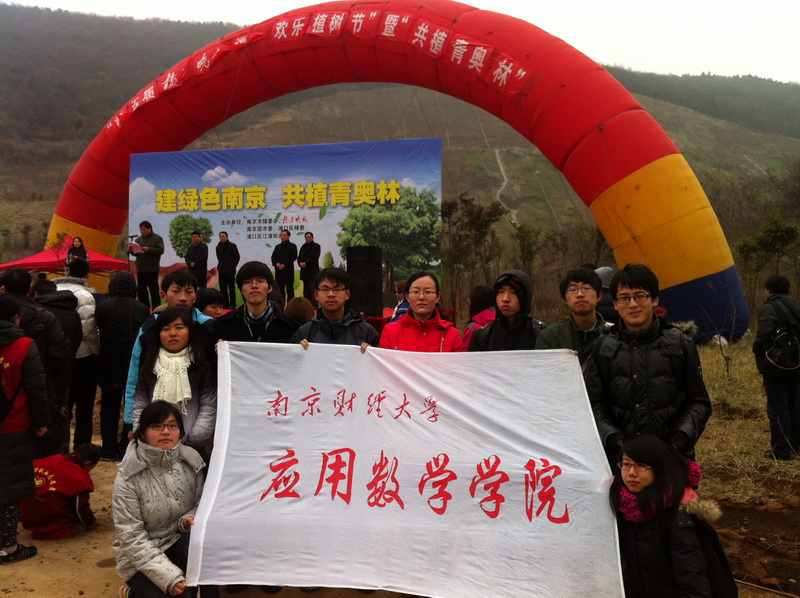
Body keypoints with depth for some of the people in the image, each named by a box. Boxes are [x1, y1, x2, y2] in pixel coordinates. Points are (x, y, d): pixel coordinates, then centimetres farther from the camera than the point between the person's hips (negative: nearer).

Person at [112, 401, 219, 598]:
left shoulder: (191, 460, -7)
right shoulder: (128, 477, -17)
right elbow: (131, 537, -17)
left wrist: (190, 520, -17)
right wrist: (171, 577, -25)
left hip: (178, 540, 2)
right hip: (140, 556, -2)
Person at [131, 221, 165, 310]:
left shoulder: (157, 238, -1)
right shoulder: (139, 239, 14)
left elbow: (160, 250, -12)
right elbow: (135, 252, 15)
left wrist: (148, 249, -23)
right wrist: (132, 250, -8)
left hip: (152, 270, -6)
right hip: (140, 269, 6)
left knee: (154, 290, -4)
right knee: (141, 291, 10)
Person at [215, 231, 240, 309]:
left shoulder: (232, 246, -3)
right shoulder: (218, 247, 11)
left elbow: (237, 257, 1)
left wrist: (233, 266, 2)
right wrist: (220, 266, 12)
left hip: (230, 271, -5)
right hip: (221, 271, 5)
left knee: (231, 288, -1)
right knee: (223, 289, 5)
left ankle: (232, 304, 4)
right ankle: (225, 304, 11)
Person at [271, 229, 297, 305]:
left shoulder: (292, 246, 3)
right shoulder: (277, 247, 18)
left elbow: (294, 257, -8)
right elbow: (273, 257, 13)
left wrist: (284, 265, -16)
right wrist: (276, 264, -8)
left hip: (288, 271, -5)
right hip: (279, 271, 5)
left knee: (289, 290, -2)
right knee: (280, 290, 7)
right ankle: (281, 307, 11)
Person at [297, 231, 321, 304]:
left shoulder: (316, 246, 2)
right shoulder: (303, 247, 21)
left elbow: (315, 257, -9)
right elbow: (299, 257, 15)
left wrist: (306, 263, -16)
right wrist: (300, 263, -7)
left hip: (313, 271, -6)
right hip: (304, 272, 6)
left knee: (313, 290, -10)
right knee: (306, 290, 6)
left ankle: (314, 305, -10)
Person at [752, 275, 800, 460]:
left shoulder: (770, 307, -13)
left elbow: (763, 334, -22)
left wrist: (758, 351, -5)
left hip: (776, 366, -8)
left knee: (777, 408, -3)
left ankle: (781, 451, -1)